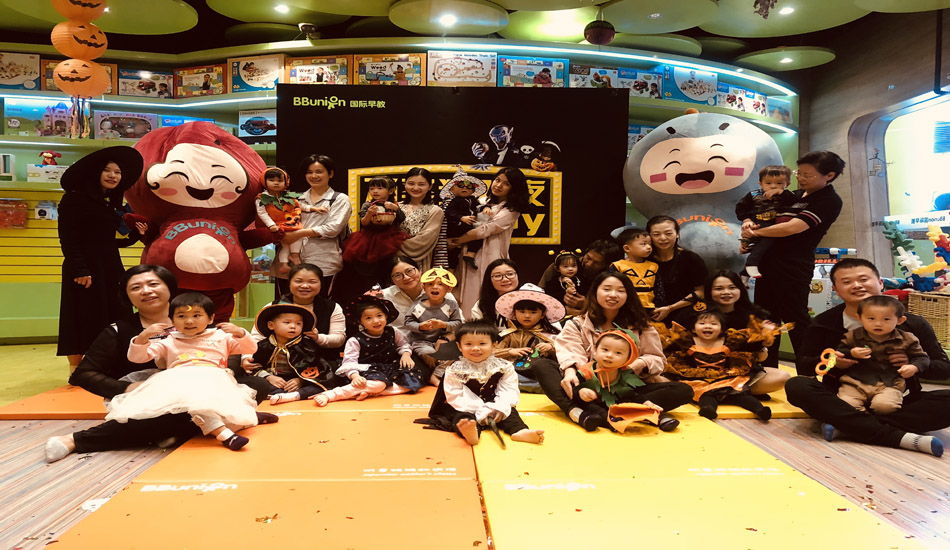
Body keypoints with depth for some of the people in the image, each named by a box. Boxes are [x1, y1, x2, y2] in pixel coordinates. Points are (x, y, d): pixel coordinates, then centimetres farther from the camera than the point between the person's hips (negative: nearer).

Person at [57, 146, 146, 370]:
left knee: (113, 320, 7)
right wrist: (79, 270, -20)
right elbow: (67, 239, -12)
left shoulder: (111, 206, 17)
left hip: (111, 269, 7)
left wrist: (135, 235, 8)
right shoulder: (74, 199, -5)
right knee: (82, 322, -2)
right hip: (84, 270, -7)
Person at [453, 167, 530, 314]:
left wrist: (456, 241, -7)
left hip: (490, 258, -5)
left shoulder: (511, 210, -3)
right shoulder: (483, 202, 15)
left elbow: (485, 230, -11)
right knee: (467, 298, 4)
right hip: (470, 255, 5)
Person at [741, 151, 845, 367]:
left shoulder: (829, 201, -9)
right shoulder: (795, 195, 17)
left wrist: (755, 232, -10)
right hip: (768, 263, 9)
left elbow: (792, 228, -21)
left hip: (793, 268, -9)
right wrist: (748, 225, -3)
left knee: (796, 321, -5)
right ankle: (767, 370, 25)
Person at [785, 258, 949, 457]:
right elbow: (802, 366, 0)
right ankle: (900, 437, -34)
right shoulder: (824, 323, 2)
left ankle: (845, 425, -29)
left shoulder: (913, 324, 3)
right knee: (796, 386, -30)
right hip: (845, 400, -1)